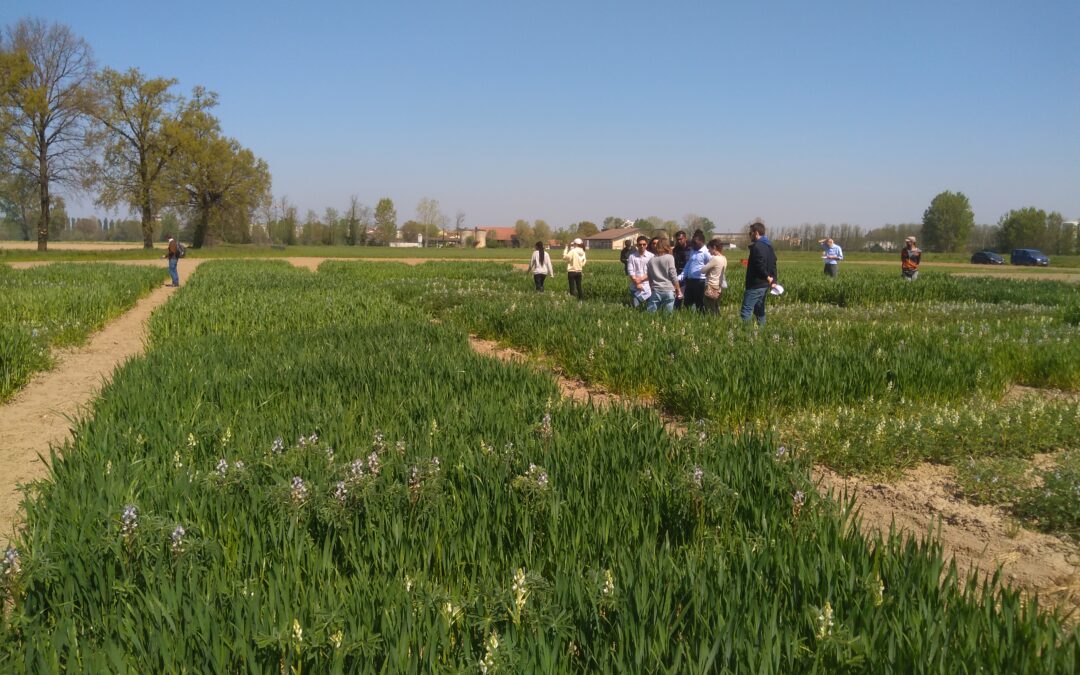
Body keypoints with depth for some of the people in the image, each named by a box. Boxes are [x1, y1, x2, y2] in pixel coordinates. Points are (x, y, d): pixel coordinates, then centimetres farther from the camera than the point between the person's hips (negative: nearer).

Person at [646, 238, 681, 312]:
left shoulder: (651, 260, 10)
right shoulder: (669, 257, -1)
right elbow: (673, 275, -4)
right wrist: (678, 289, 5)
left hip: (656, 290, 3)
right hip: (668, 290, -3)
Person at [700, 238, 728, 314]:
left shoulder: (715, 259, -17)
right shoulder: (724, 258, 8)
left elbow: (703, 270, -14)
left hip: (711, 287, -9)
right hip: (719, 287, 9)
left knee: (710, 311, -6)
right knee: (716, 310, 13)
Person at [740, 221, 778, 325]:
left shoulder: (757, 246, -15)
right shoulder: (769, 246, 16)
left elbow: (760, 266, -24)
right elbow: (773, 265, 16)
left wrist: (767, 277, -12)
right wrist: (773, 280, 10)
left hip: (755, 285, -10)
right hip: (765, 285, 10)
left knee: (746, 311, -12)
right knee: (760, 310, 17)